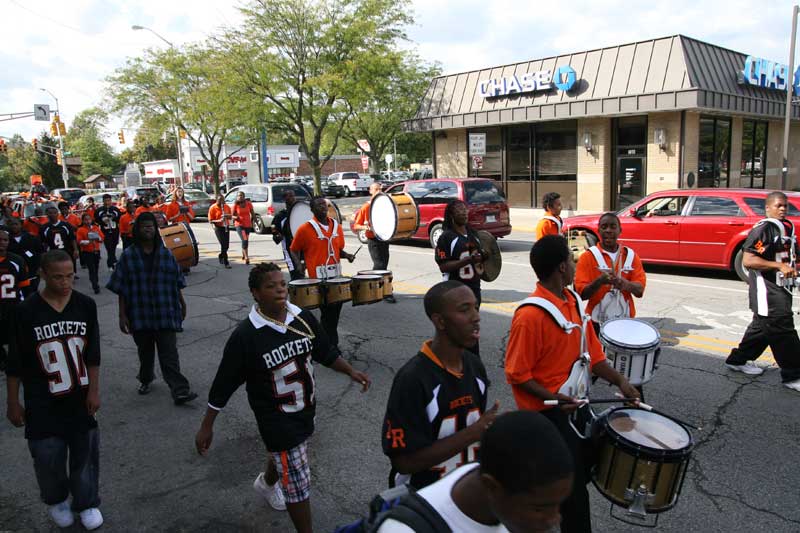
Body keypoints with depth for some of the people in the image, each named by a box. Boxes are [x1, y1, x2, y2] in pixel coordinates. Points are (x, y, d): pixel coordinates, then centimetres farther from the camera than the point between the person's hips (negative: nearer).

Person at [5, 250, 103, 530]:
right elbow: (15, 363, -4)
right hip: (42, 404, -2)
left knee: (85, 453, 11)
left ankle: (87, 503, 33)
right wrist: (13, 402, -1)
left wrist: (94, 390, -1)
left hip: (80, 398, 2)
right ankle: (57, 501, 37)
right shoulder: (26, 311, -12)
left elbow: (93, 354, 0)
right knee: (48, 457, 8)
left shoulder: (86, 305, -6)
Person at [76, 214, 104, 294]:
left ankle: (95, 284, 30)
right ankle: (96, 287, -9)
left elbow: (102, 238, 7)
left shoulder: (96, 228, 8)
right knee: (92, 270, -9)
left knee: (96, 269, 13)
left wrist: (97, 238, -13)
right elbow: (79, 241, -12)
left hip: (96, 251, 4)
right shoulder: (80, 230, -4)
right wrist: (88, 241, -24)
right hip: (87, 252, -4)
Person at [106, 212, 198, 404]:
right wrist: (122, 315, -3)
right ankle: (145, 380, 41)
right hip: (140, 314, 1)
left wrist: (182, 304, 14)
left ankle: (180, 391, -9)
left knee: (169, 354, -5)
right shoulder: (128, 256, -1)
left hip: (165, 314, 0)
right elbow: (121, 289, 0)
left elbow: (176, 283, 10)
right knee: (145, 351, 18)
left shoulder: (166, 254, 2)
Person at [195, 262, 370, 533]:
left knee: (284, 455, 31)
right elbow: (223, 385, -15)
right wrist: (207, 426, -9)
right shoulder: (245, 336, -24)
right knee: (297, 483, -1)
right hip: (276, 419, -6)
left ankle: (266, 483, 65)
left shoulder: (304, 318, -11)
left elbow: (325, 354, 4)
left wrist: (351, 371, -9)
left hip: (306, 409, 6)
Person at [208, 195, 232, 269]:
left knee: (226, 245, 8)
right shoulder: (213, 208, -9)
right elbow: (210, 220, -10)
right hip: (218, 228, -5)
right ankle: (226, 262, -6)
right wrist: (219, 220, -26)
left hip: (226, 227, 5)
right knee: (223, 245, -13)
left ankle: (221, 256, 37)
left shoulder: (227, 207, 4)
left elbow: (230, 217, 13)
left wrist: (227, 216, -11)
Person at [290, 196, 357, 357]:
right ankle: (331, 346, 11)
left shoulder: (336, 226, 10)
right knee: (327, 311, -3)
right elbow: (294, 251, 4)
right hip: (318, 277, -5)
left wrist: (347, 255, 2)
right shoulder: (305, 229, -6)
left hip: (336, 276, 6)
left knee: (335, 310, 11)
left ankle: (330, 343, 28)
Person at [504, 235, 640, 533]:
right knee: (572, 483, 1)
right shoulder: (530, 316, -25)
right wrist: (553, 399, -30)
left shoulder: (573, 301, 3)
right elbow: (516, 374, -21)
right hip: (548, 411, -9)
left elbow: (590, 351, 8)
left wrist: (619, 381, -4)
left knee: (584, 467, 22)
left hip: (575, 401, 9)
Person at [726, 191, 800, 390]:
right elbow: (748, 261, -24)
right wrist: (779, 266, -25)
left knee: (763, 327, 17)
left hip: (781, 287, 10)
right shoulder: (763, 229, -16)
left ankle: (738, 360, 30)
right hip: (767, 288, -10)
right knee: (782, 330, -6)